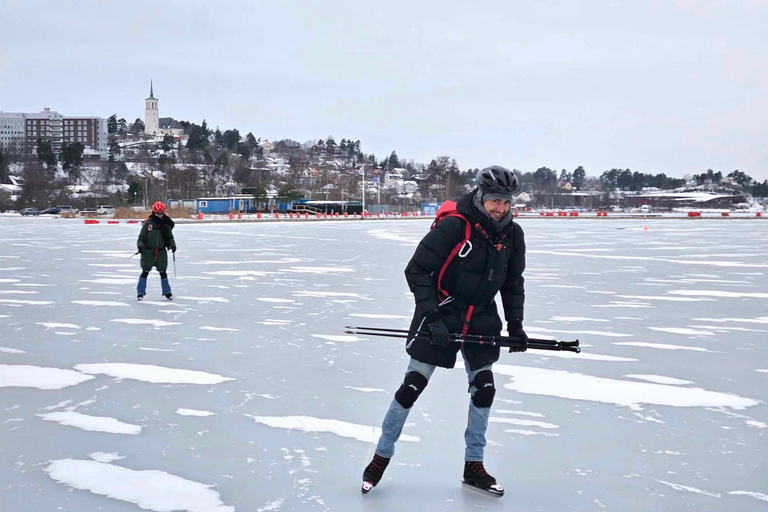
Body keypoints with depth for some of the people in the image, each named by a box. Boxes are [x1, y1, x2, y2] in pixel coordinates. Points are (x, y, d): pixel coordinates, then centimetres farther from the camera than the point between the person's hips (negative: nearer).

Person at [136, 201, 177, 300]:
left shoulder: (166, 224, 1)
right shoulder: (148, 223, -7)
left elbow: (170, 237, 9)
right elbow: (141, 237, -3)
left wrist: (172, 245, -8)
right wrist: (140, 245, -18)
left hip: (161, 252, 2)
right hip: (148, 251, -2)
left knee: (163, 272, 8)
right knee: (145, 272, 2)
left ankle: (167, 292, 18)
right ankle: (140, 292, 11)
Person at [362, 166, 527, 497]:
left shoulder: (512, 234, -3)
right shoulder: (453, 225, -21)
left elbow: (513, 282, 11)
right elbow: (416, 270, -18)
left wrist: (515, 323, 6)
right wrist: (432, 317, -21)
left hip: (482, 319, 5)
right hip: (440, 315, -5)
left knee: (484, 388, 4)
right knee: (412, 385, -3)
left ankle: (473, 466, 20)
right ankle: (382, 456, 13)